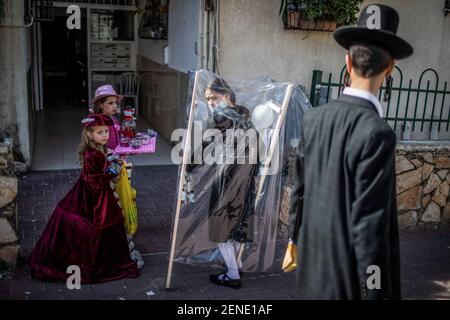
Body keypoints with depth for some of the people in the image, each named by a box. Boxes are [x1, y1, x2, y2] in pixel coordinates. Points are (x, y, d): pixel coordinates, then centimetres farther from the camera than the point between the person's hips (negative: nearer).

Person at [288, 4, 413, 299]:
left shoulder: (314, 119, -3)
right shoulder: (377, 133, -24)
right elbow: (369, 225, -23)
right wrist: (375, 291, -13)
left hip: (313, 263, 7)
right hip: (350, 273, -6)